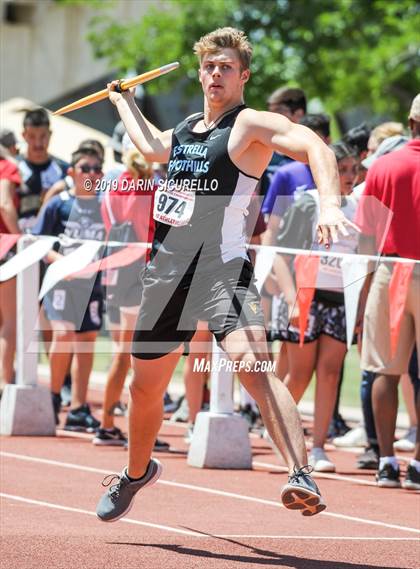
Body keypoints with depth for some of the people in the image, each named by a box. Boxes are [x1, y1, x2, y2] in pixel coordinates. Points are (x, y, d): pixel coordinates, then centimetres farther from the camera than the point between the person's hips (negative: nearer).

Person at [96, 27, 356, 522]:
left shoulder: (251, 124, -6)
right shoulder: (185, 130, 18)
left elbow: (314, 146, -23)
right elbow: (151, 148, 41)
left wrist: (329, 203, -41)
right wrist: (123, 101, 54)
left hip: (221, 268, -7)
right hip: (166, 272, 7)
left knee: (252, 365, -29)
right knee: (145, 386, 17)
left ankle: (302, 477, -40)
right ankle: (137, 472, 44)